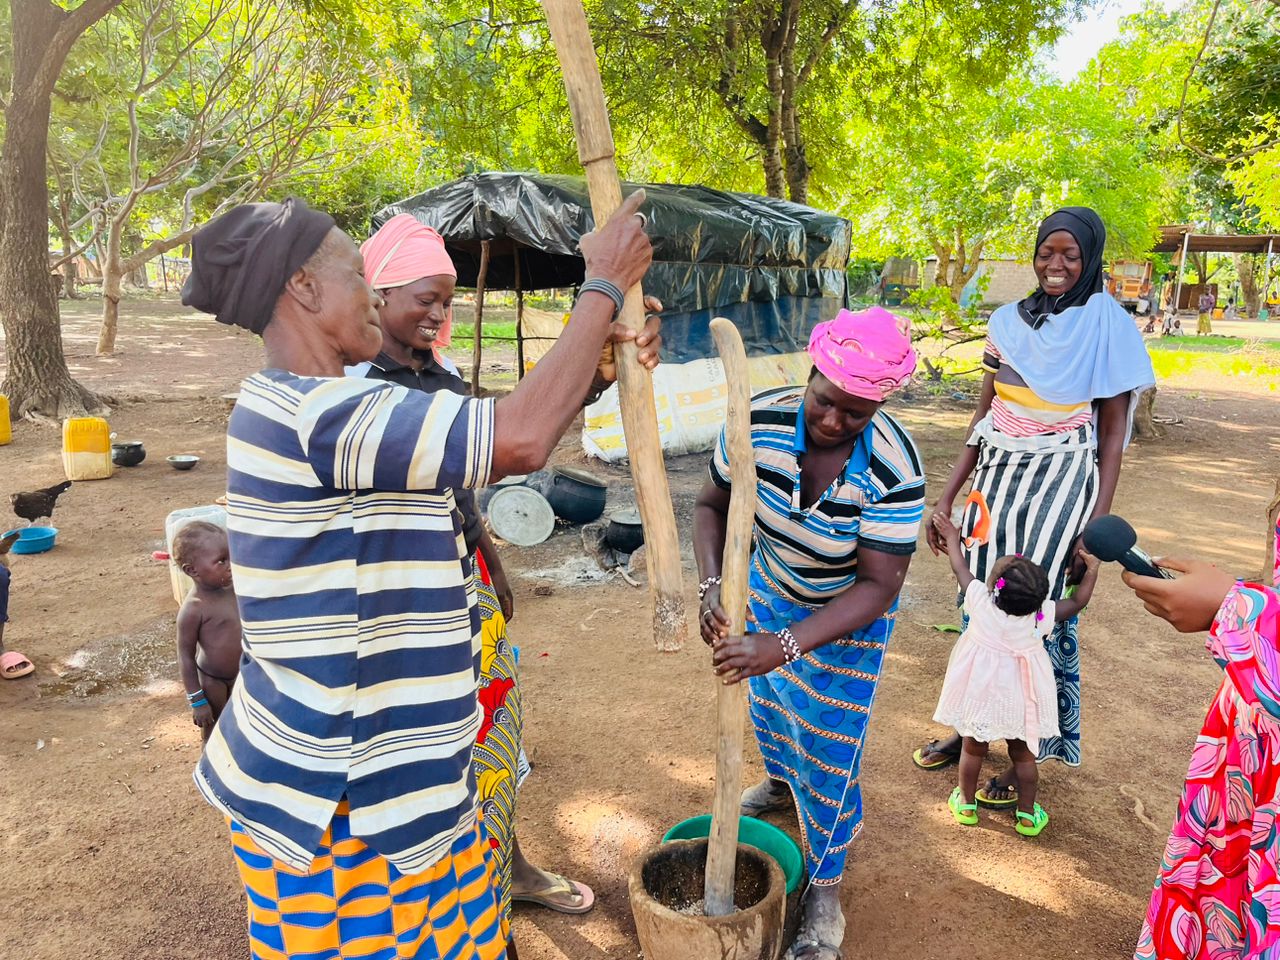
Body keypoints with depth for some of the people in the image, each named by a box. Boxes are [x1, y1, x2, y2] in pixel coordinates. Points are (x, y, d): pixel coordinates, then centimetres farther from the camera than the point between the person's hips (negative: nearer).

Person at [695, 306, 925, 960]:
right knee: (766, 699, 27)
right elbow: (711, 505, -14)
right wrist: (710, 585, -30)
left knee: (829, 750, 3)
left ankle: (825, 889, 27)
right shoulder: (760, 421, -28)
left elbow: (877, 587, -32)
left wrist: (785, 645, -43)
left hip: (850, 612, -4)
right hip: (772, 586, 4)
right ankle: (779, 782, 61)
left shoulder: (893, 470, -36)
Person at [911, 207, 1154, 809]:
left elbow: (1113, 434, -5)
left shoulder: (1110, 327, -5)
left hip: (1061, 483, -4)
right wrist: (949, 495, 8)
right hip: (997, 475, 5)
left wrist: (1098, 522, -11)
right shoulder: (1009, 321, 7)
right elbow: (984, 414, 10)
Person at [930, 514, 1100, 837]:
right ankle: (1027, 816, 30)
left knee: (973, 748, 18)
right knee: (1022, 754, 19)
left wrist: (952, 540, 13)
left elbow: (960, 567, -4)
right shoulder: (1042, 616, -21)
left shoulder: (981, 602, -22)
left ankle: (966, 803, 34)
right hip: (1018, 700, 1)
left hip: (980, 693, 0)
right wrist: (1092, 568, 7)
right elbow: (1077, 602, -3)